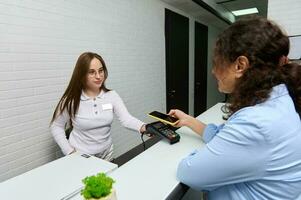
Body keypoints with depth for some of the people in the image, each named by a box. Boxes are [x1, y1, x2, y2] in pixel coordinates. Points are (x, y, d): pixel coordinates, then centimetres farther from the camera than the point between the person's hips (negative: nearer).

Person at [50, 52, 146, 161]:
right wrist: (70, 151, -11)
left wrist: (144, 127, -39)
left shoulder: (112, 95, -9)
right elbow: (56, 126, -3)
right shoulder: (72, 99, -14)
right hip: (81, 155, -2)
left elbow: (126, 119, -19)